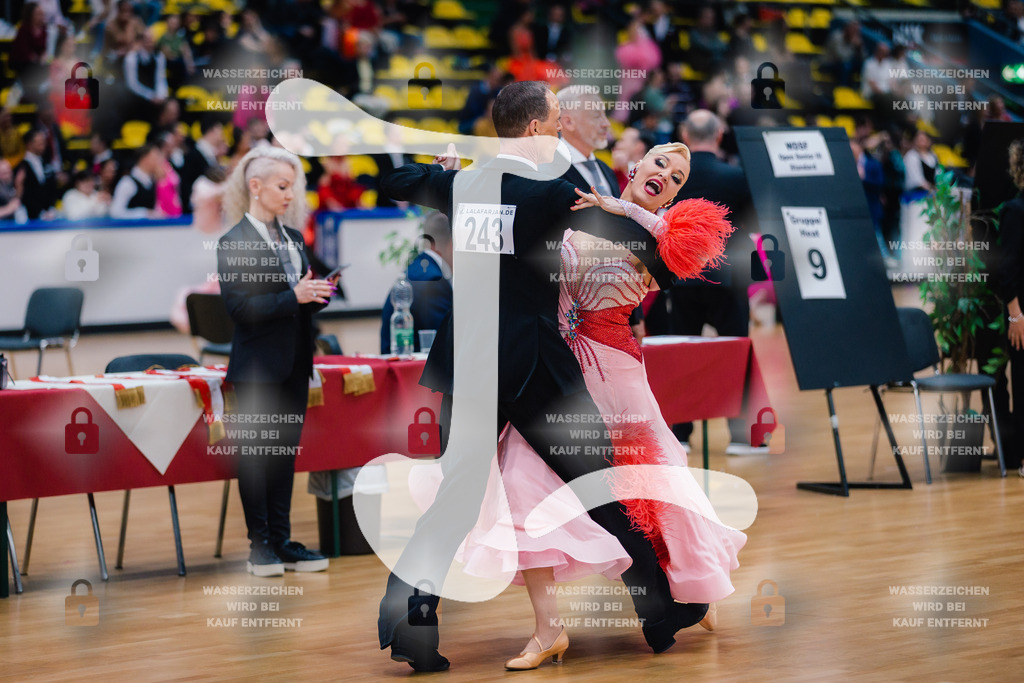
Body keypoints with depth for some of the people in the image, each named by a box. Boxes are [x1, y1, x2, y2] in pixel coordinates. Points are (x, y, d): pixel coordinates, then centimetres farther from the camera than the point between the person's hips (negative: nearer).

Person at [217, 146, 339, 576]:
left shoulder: (293, 238, 12)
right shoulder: (233, 243, -10)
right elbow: (239, 307, -16)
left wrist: (319, 295, -2)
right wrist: (294, 297, -22)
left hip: (295, 364, 7)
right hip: (258, 366, -7)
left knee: (285, 452, 10)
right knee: (255, 454, 1)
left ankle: (282, 541, 15)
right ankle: (260, 546, 7)